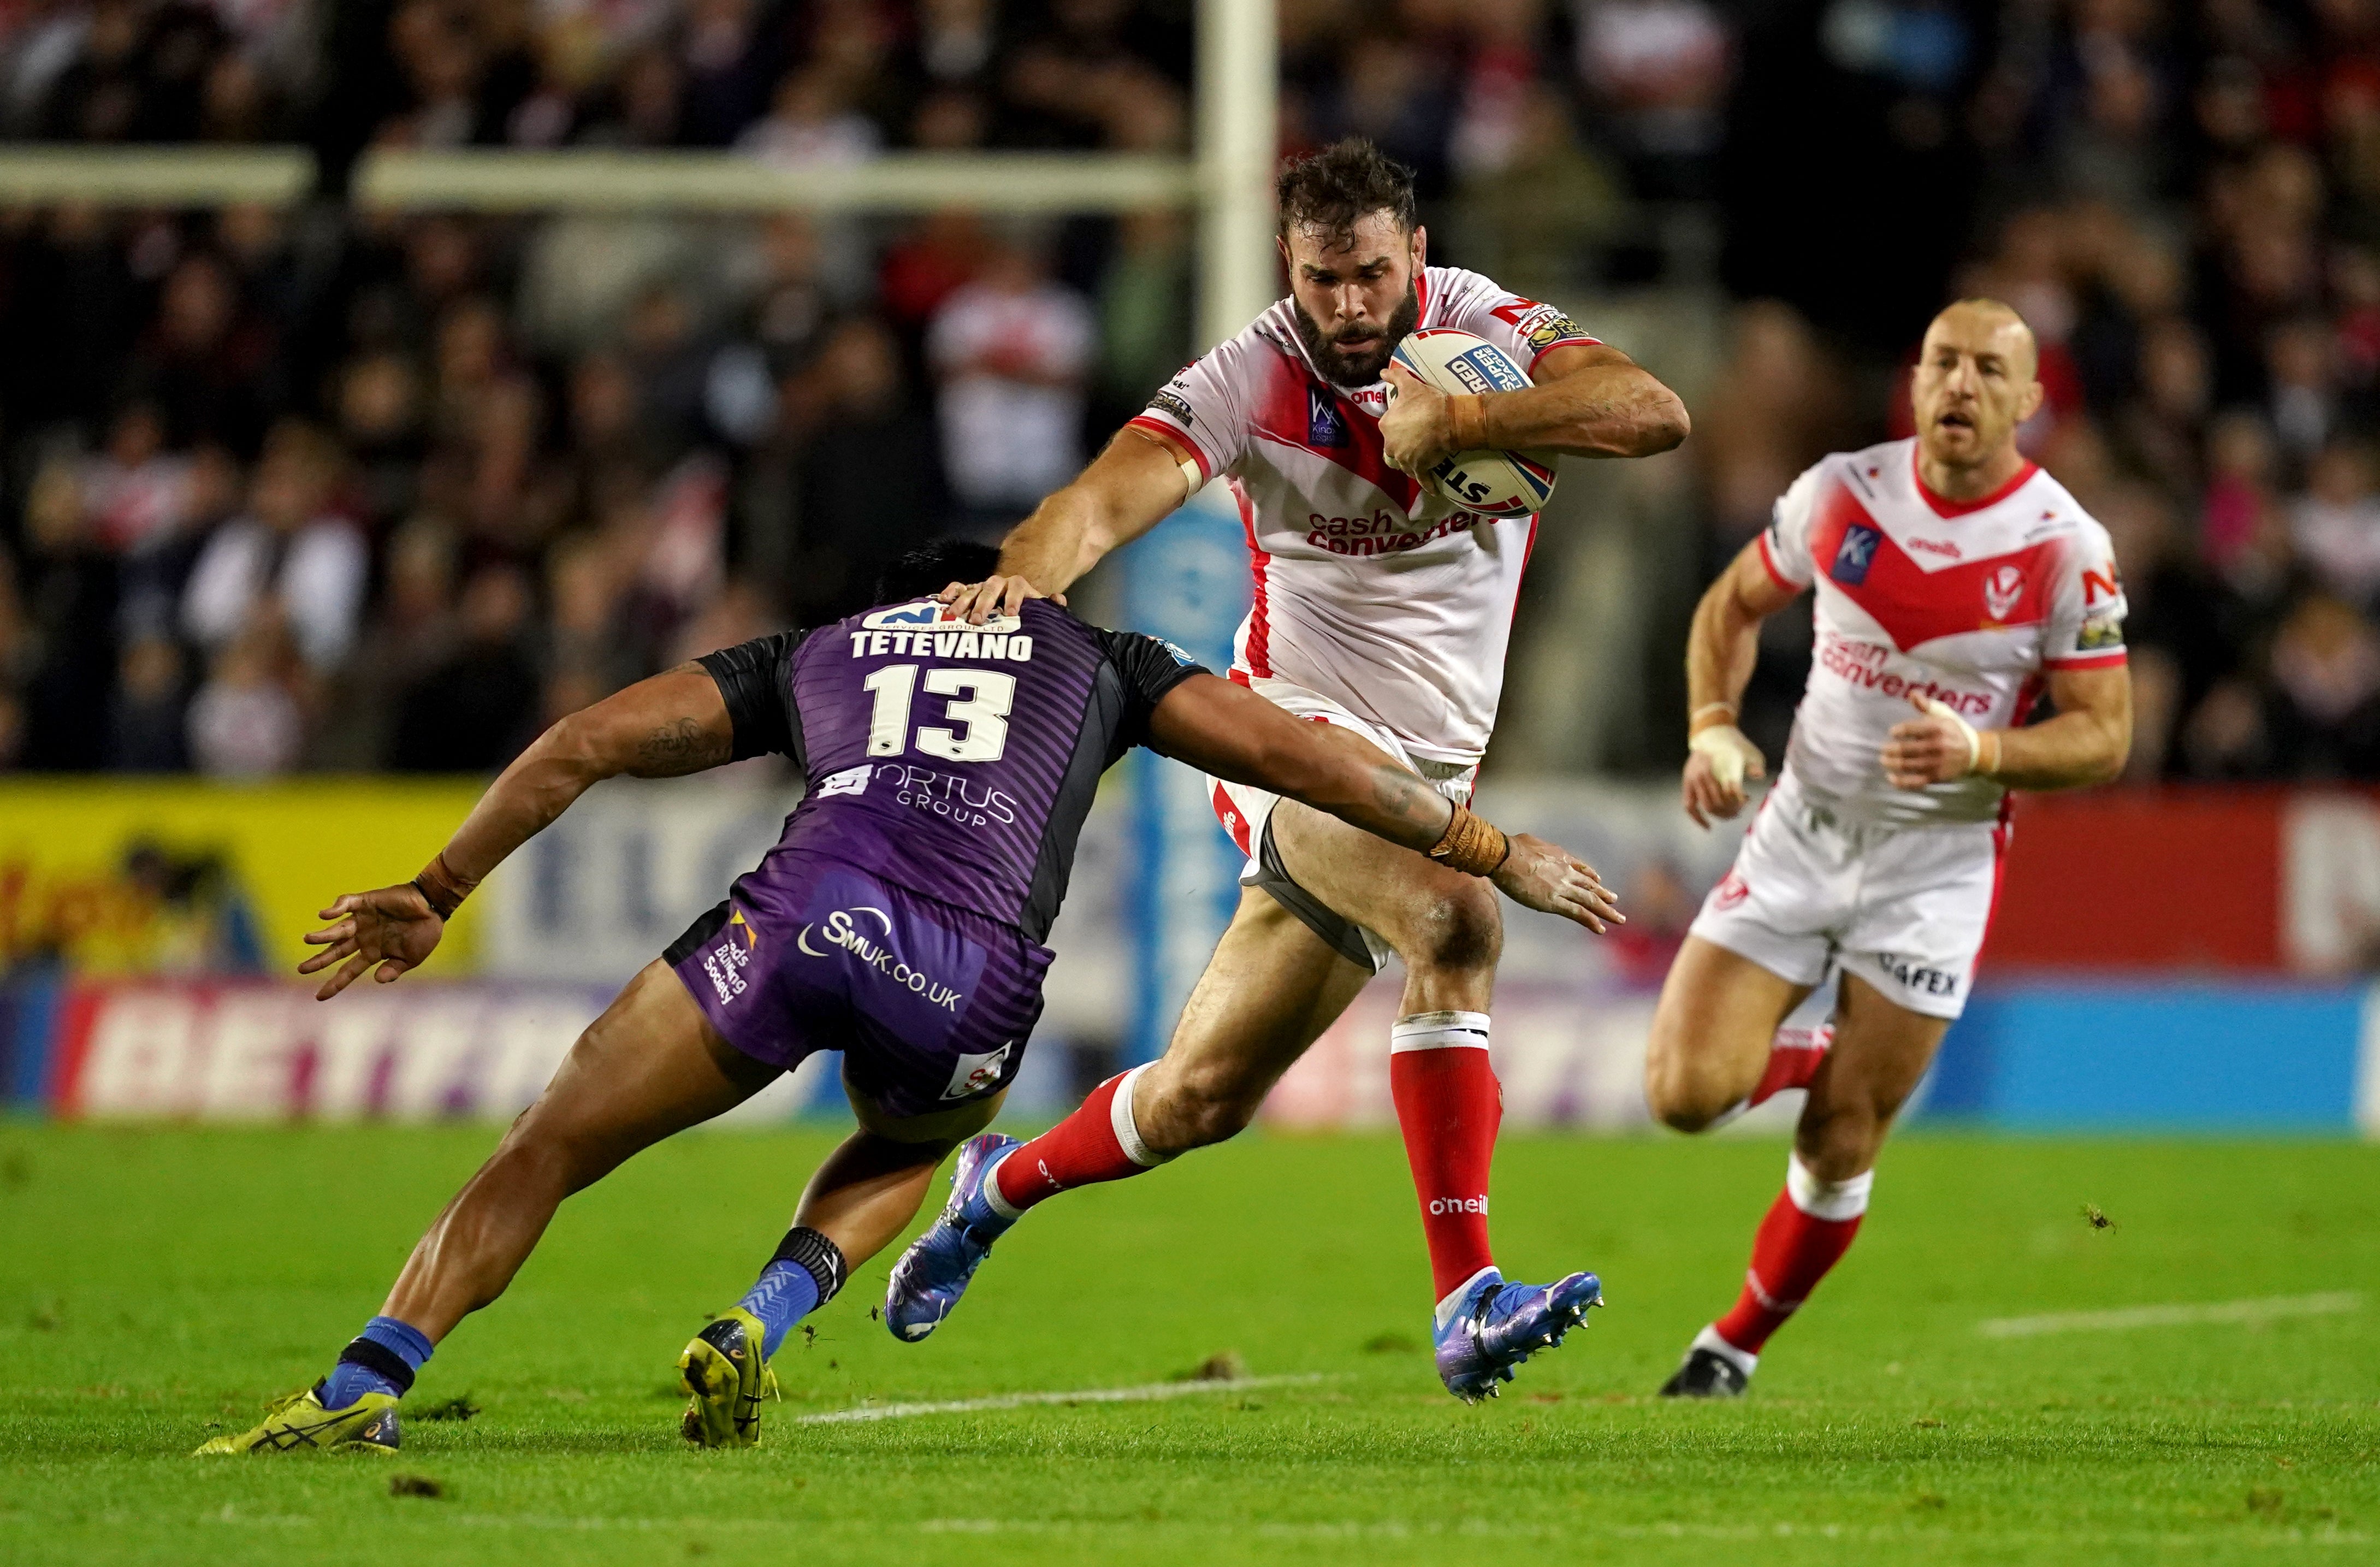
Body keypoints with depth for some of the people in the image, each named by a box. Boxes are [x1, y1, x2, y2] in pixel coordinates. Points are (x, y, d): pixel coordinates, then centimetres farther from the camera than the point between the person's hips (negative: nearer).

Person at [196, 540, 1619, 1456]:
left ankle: (365, 1389, -6)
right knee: (907, 1154, 35)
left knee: (546, 1153, 10)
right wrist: (1495, 853, 36)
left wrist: (435, 898, 31)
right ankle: (757, 1335, 10)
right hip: (979, 978, 1)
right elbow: (1293, 753, 29)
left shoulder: (814, 652, 35)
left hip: (808, 910, 0)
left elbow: (590, 743, 27)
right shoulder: (1097, 658, 35)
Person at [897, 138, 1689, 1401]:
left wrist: (1453, 423, -28)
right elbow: (1123, 486, -26)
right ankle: (1465, 1303, -35)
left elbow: (1652, 414, -20)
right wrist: (1027, 567, -47)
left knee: (1202, 1097, 8)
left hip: (1429, 770, 4)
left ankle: (1002, 1184, 38)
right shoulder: (1254, 378, -11)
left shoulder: (1482, 331, -5)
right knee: (1455, 919, -33)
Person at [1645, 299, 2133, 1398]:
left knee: (1840, 1147, 0)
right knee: (1685, 1093, -11)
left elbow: (2103, 737, -9)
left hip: (1937, 864, -2)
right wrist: (1712, 727, -6)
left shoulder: (2065, 550, -12)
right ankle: (1802, 1060, 23)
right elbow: (1732, 607, 12)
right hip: (1802, 829, 2)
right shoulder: (1842, 493, -4)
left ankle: (1735, 1346, 22)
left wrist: (1979, 751, -27)